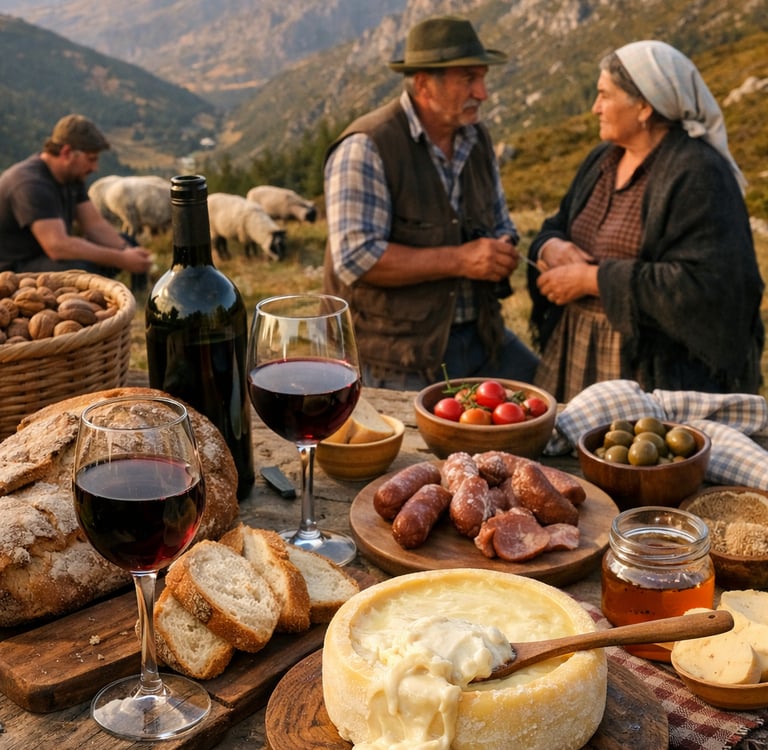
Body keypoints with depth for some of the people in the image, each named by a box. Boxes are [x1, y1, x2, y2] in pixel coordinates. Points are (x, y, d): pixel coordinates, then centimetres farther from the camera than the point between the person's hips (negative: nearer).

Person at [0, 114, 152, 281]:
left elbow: (95, 224, 3)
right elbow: (57, 246, -35)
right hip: (14, 271, -10)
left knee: (123, 244, 4)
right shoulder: (31, 184, -26)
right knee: (82, 268, -36)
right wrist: (121, 260, -33)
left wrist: (127, 252, -16)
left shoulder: (71, 175, 4)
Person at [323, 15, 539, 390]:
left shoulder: (476, 138, 7)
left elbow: (501, 225, 18)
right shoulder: (365, 147, -16)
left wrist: (501, 253, -7)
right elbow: (356, 258, -24)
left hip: (481, 335, 7)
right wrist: (458, 260, -24)